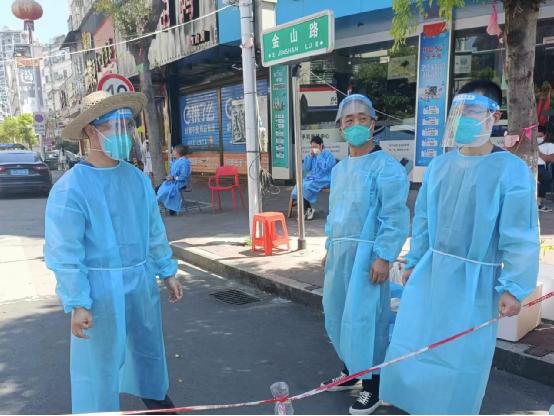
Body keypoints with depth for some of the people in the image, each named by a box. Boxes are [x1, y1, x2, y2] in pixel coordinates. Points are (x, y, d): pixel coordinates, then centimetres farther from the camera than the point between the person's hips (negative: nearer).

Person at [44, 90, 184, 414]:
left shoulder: (138, 178, 1)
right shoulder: (70, 188, -16)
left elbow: (155, 231, 9)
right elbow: (64, 252, -16)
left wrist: (167, 272, 12)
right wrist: (77, 303, -17)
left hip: (142, 282, 6)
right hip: (101, 289, -6)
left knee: (149, 346, 24)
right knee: (99, 359, 8)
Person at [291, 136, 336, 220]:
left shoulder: (328, 154, -4)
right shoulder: (313, 155, 14)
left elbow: (325, 167, -18)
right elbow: (306, 168, 8)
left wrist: (319, 156, -14)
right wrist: (310, 156, -1)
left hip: (323, 180, -6)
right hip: (311, 178, 7)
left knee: (305, 187, -28)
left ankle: (306, 210, -11)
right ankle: (308, 209, -8)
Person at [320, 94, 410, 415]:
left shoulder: (387, 167, -12)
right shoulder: (339, 169, 14)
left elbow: (395, 218, -16)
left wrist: (384, 258, -20)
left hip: (367, 254, -8)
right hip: (340, 253, 8)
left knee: (365, 318, -3)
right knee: (338, 314, 17)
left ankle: (371, 387, 13)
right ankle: (351, 371, 36)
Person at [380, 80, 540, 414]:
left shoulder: (512, 170, -13)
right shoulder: (439, 166, 2)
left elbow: (520, 237, -13)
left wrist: (514, 288, -14)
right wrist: (413, 261, 13)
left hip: (474, 281, -5)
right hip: (430, 271, 5)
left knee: (463, 356, 10)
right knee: (410, 345, 13)